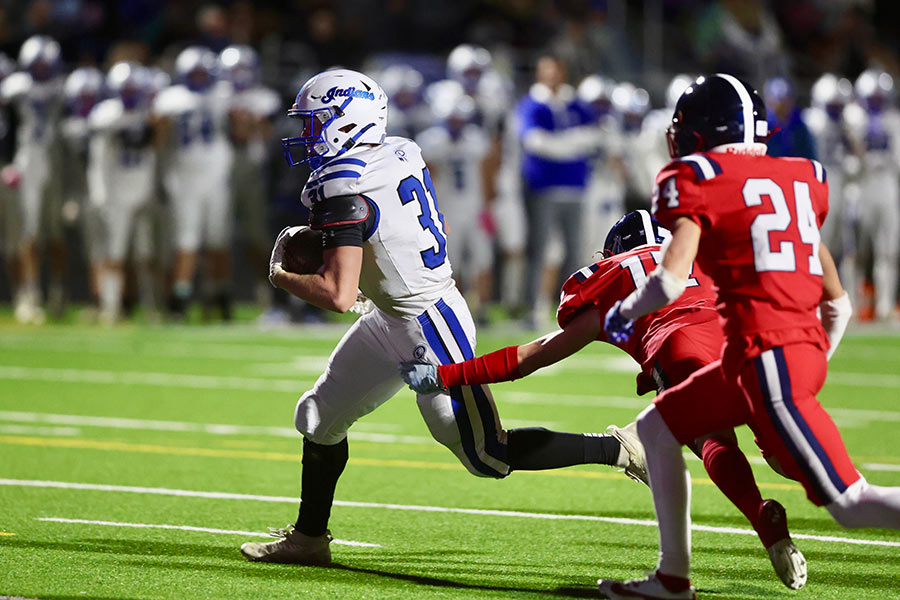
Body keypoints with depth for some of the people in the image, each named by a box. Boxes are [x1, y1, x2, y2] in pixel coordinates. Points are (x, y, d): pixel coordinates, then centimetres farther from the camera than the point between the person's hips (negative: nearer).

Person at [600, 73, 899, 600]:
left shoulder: (699, 181, -3)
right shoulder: (797, 180, 17)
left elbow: (672, 280, -15)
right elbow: (838, 304, 20)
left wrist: (622, 314, 4)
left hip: (767, 356, -8)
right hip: (806, 348, 8)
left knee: (851, 505, -10)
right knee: (658, 429, 21)